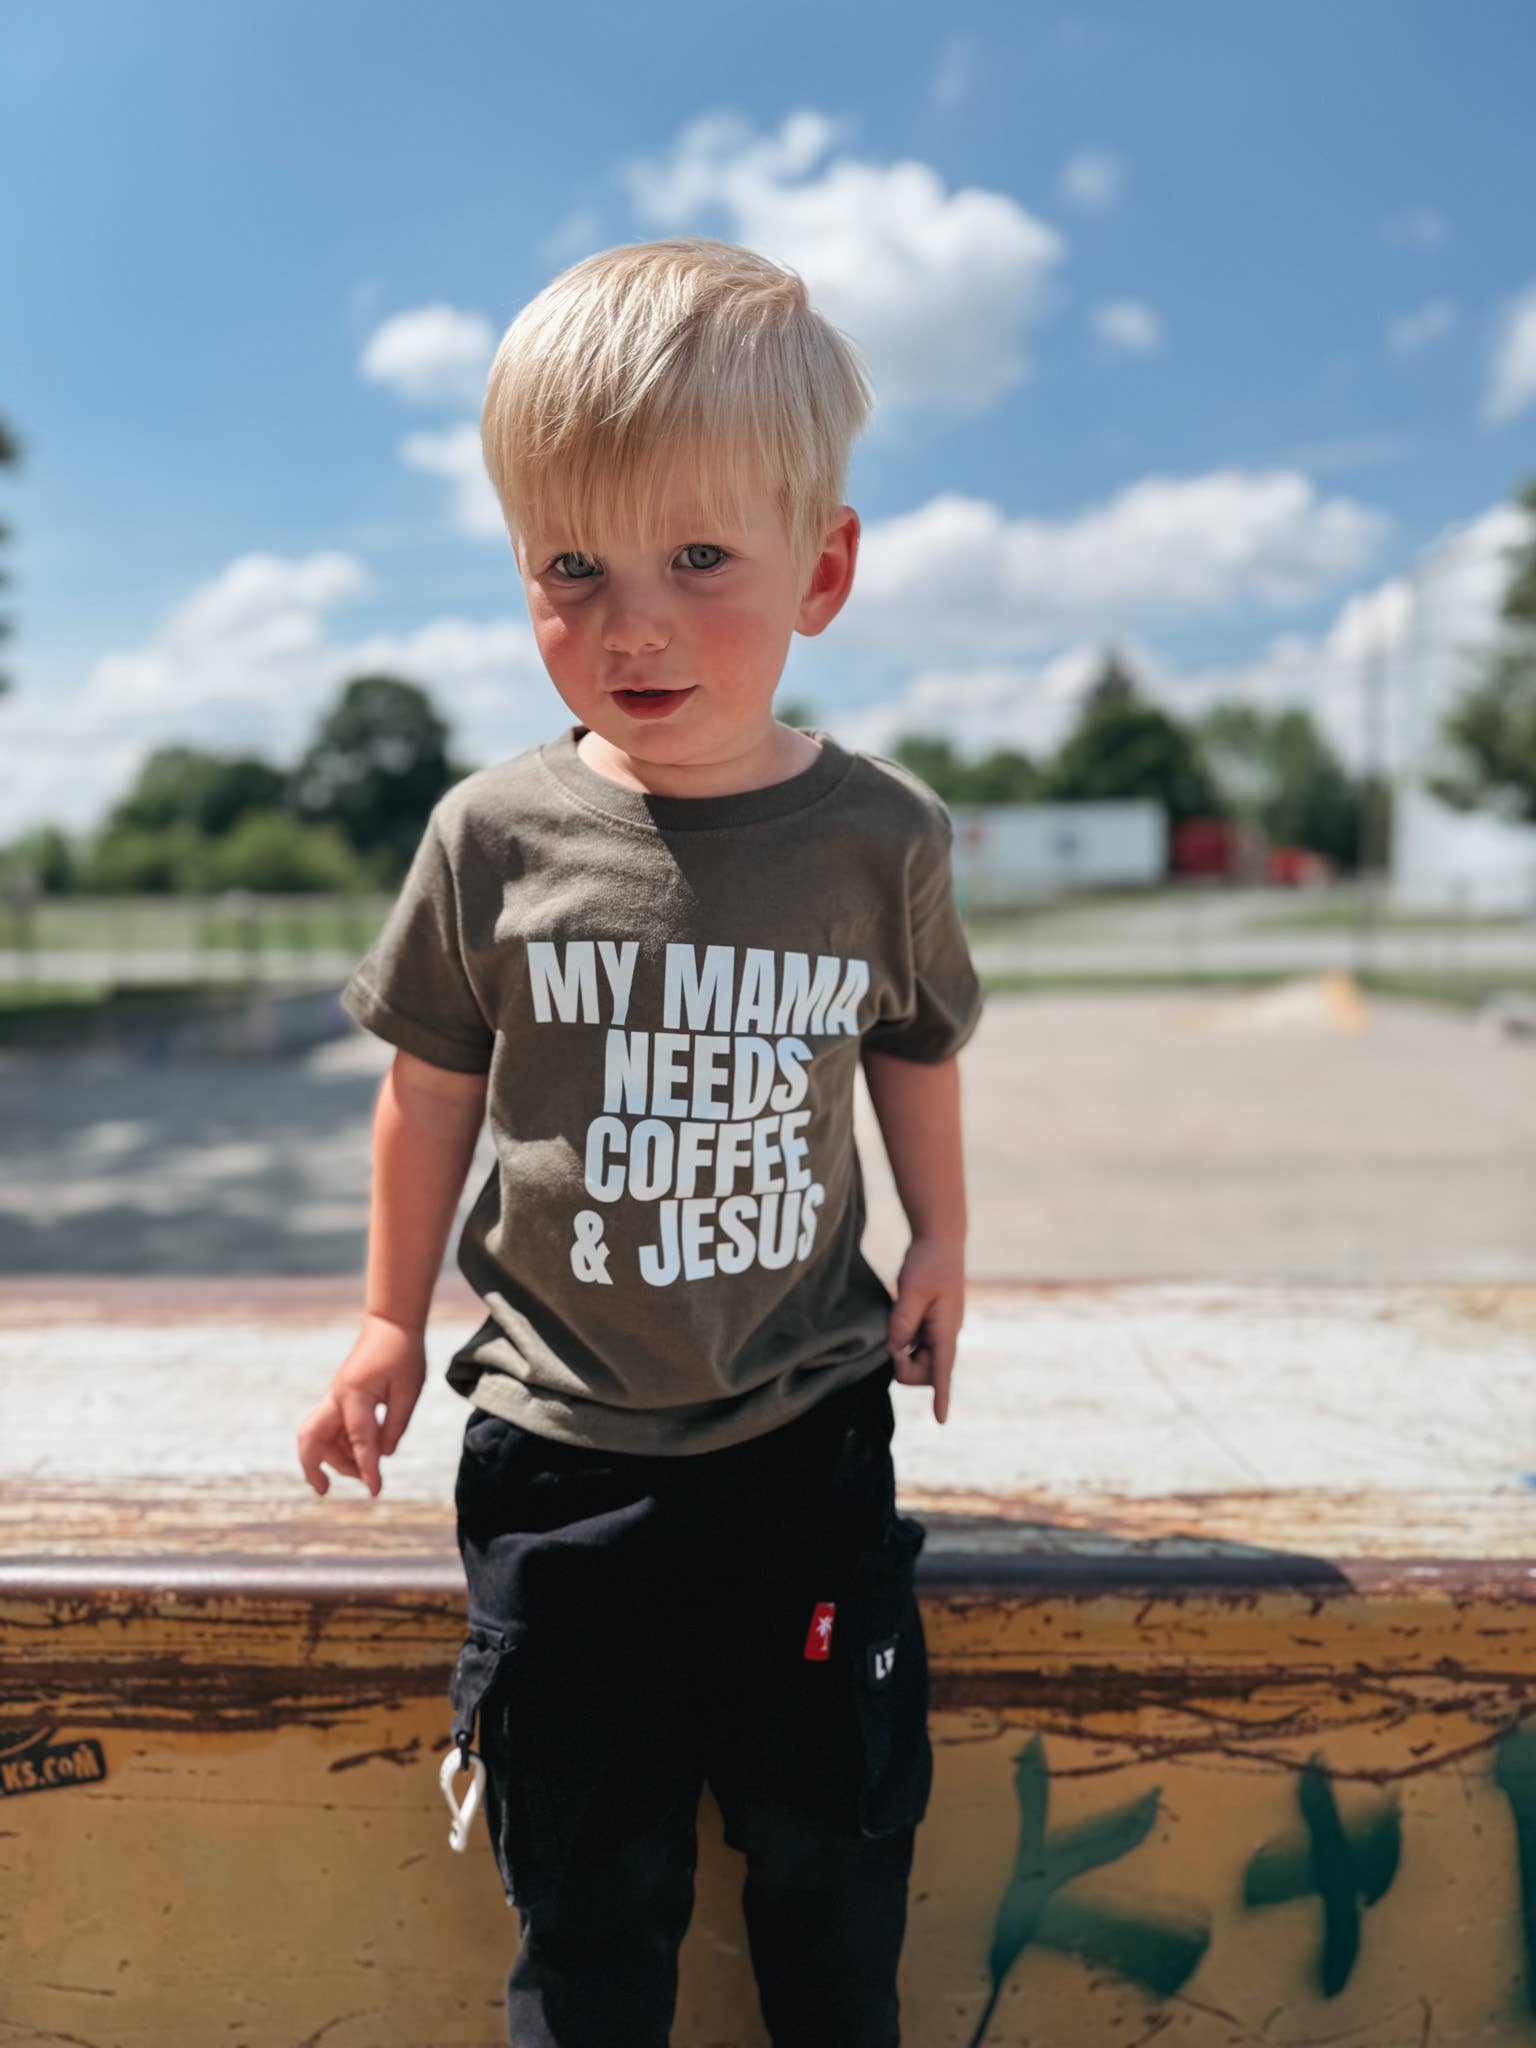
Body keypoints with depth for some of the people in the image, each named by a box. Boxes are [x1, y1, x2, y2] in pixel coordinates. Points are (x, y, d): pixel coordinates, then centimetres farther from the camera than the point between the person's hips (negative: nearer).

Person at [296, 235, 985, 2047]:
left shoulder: (879, 834, -9)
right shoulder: (496, 836, -10)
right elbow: (434, 1085, 2)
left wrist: (939, 1242, 12)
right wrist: (390, 1321, 9)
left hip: (807, 1426, 1)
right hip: (562, 1439, 0)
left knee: (833, 1840, 15)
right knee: (586, 1873, 13)